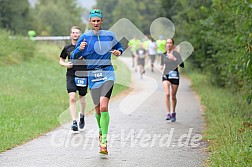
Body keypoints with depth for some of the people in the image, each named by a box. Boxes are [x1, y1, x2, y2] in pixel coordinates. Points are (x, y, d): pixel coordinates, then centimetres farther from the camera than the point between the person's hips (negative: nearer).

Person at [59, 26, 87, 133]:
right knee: (72, 98, -13)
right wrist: (65, 64, -4)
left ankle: (82, 116, 41)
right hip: (71, 76, 0)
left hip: (83, 76, 0)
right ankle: (74, 122, -14)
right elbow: (61, 60, 17)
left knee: (82, 99, 12)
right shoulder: (67, 48, 5)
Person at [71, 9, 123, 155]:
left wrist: (119, 52, 0)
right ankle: (101, 131, 37)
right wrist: (80, 49, -18)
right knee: (98, 109, 7)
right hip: (92, 75, 1)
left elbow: (119, 47, 23)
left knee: (103, 106, -19)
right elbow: (75, 57, 3)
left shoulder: (110, 35, 7)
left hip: (107, 73, -1)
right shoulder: (85, 37, 4)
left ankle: (104, 140, -20)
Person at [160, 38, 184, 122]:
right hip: (165, 76, 2)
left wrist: (174, 59, -24)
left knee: (173, 96, 6)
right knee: (167, 94, -19)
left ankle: (173, 113, 27)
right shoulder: (163, 55, 7)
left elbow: (182, 65, -13)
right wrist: (161, 67, 1)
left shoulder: (176, 54, -4)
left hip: (174, 76, -2)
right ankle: (168, 113, -17)